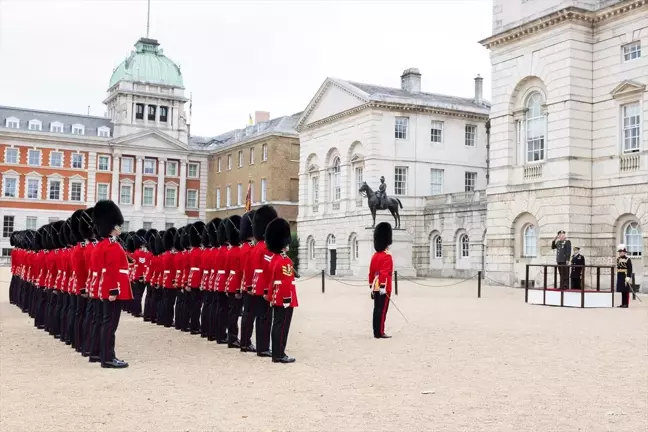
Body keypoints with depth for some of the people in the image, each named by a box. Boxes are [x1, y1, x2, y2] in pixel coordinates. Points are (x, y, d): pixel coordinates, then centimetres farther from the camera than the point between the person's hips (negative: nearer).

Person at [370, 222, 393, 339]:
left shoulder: (375, 256, 13)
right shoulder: (387, 256, -12)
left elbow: (371, 273, 15)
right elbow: (384, 273, -20)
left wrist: (371, 287, 20)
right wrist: (383, 287, -23)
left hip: (375, 288, 8)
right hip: (383, 288, -8)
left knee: (377, 310, 10)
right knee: (382, 310, -5)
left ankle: (376, 332, 13)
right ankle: (380, 333, -4)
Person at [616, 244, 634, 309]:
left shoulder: (628, 260, -10)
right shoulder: (618, 259, 11)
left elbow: (630, 269, -14)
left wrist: (628, 277, -22)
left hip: (625, 277, -7)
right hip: (620, 277, 7)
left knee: (626, 291, -2)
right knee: (622, 291, 10)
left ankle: (626, 304, 2)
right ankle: (623, 303, 15)